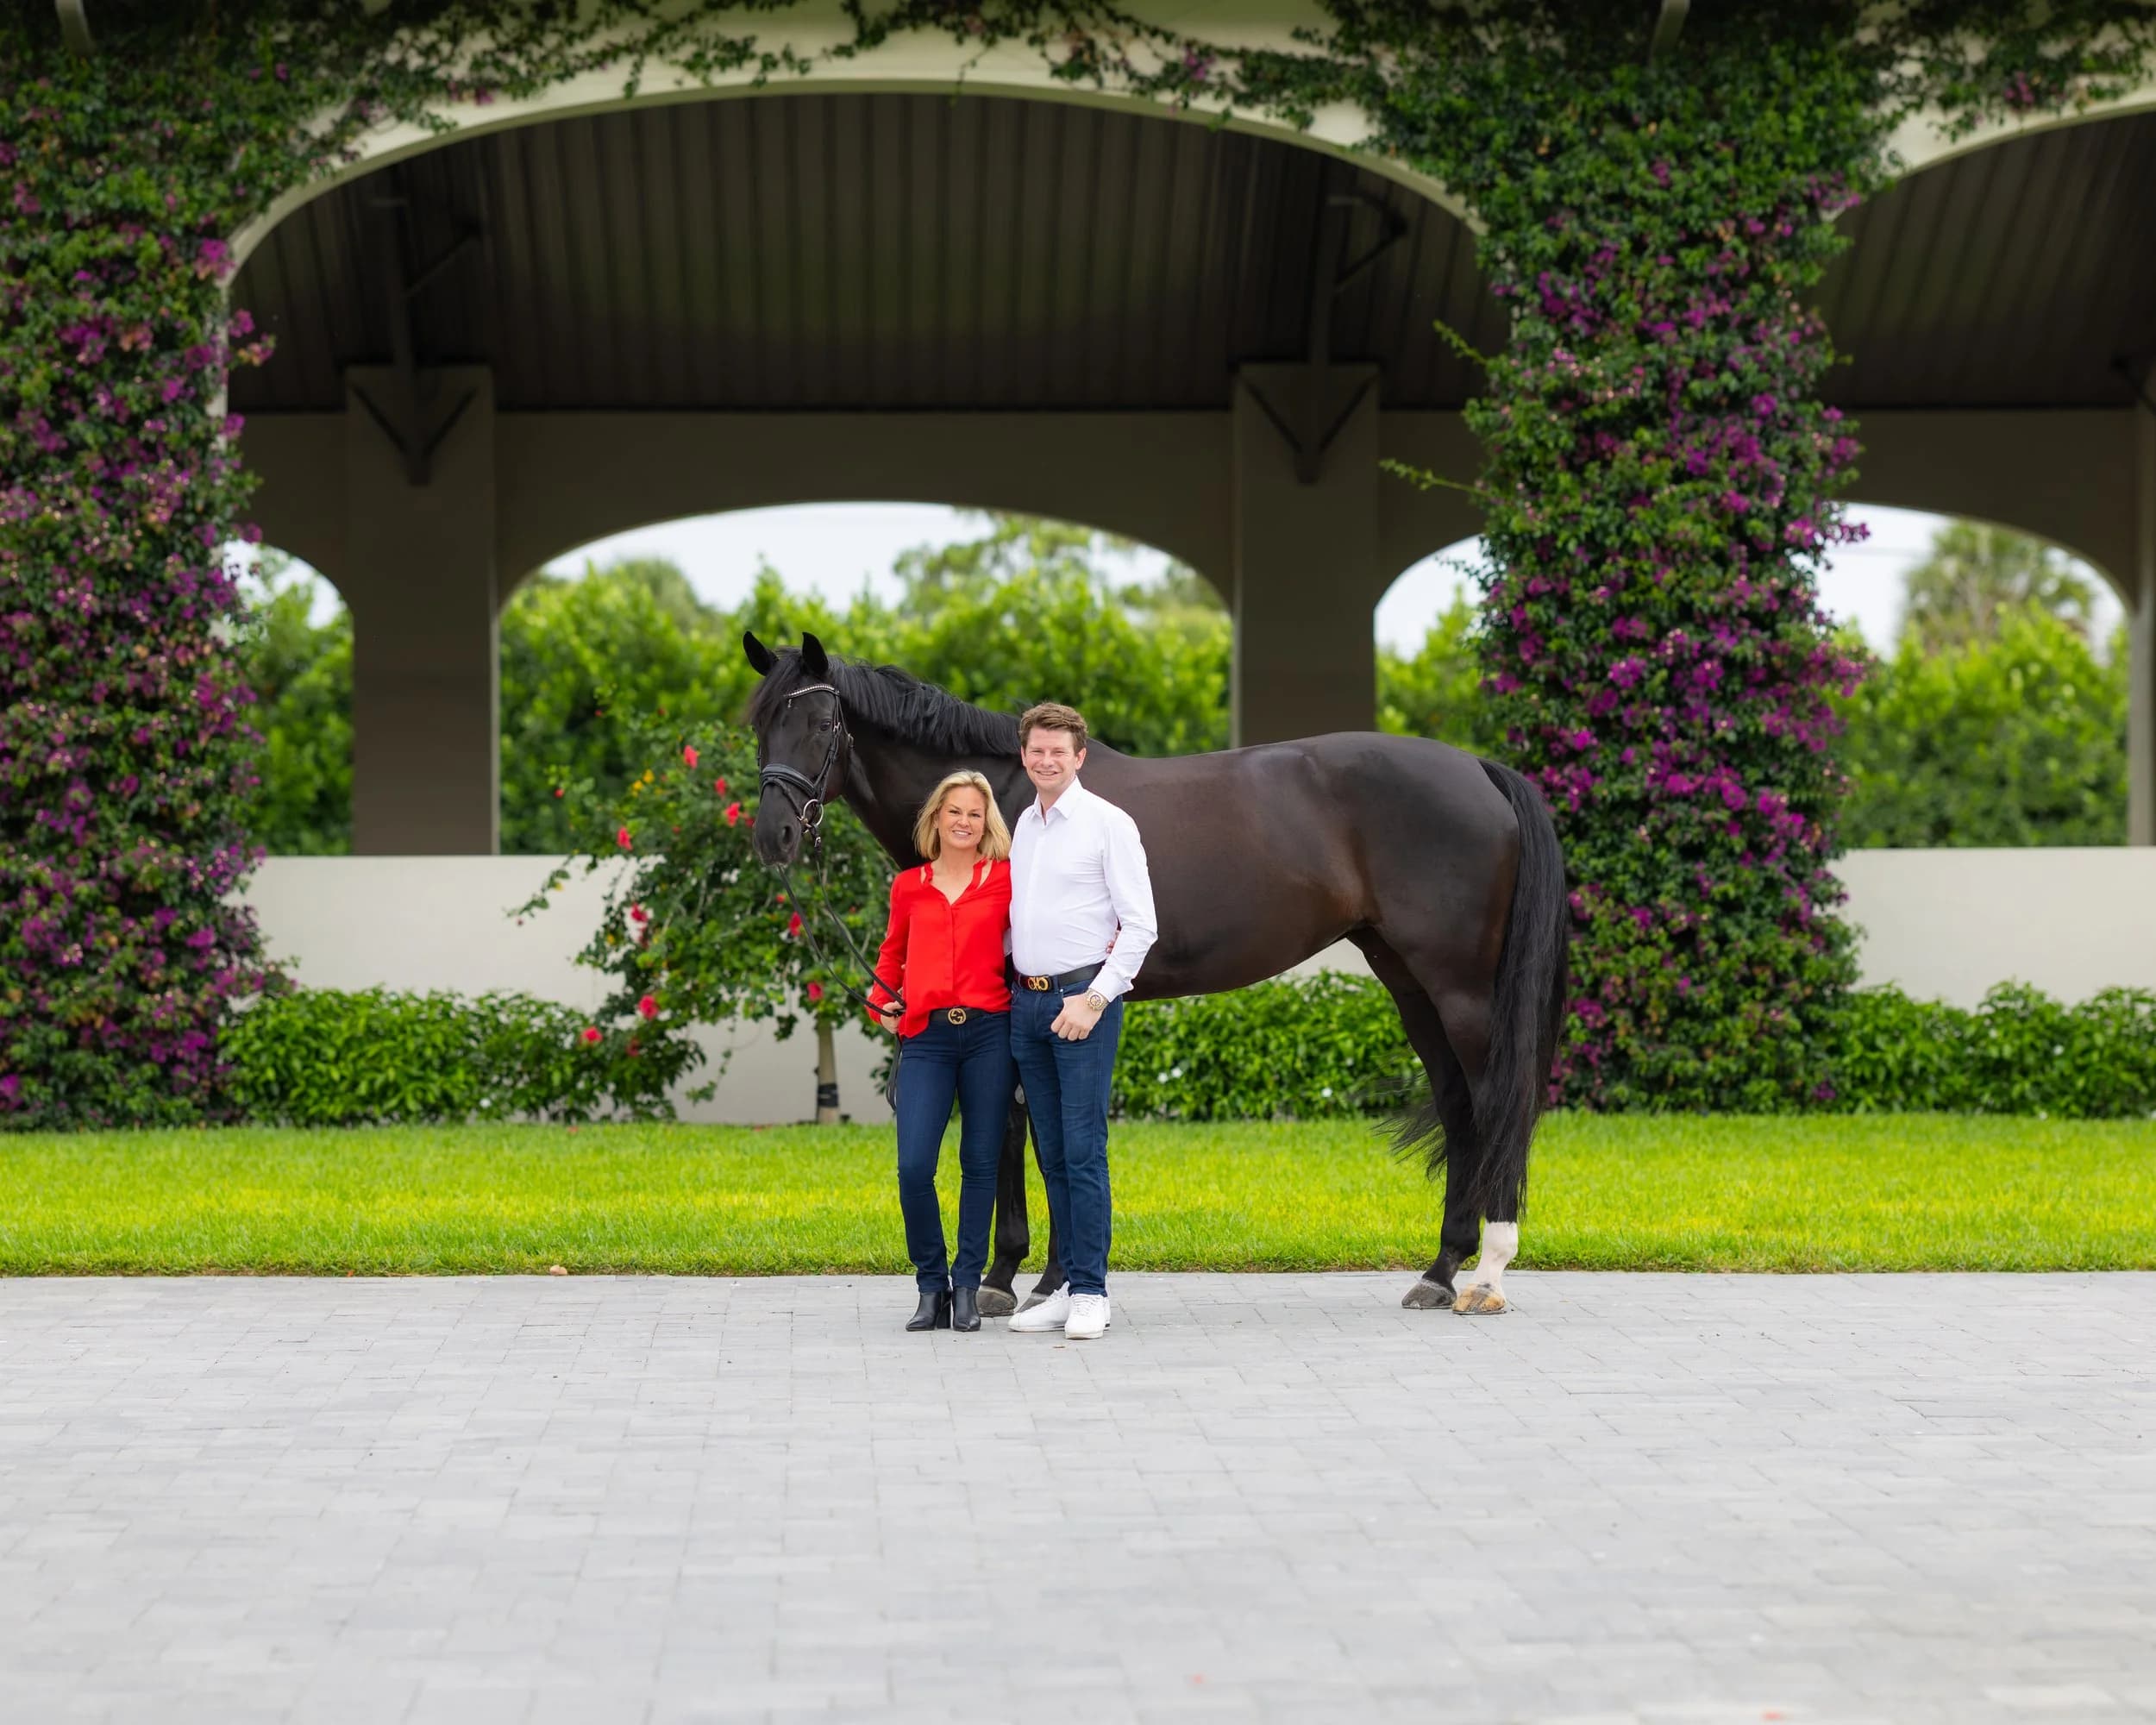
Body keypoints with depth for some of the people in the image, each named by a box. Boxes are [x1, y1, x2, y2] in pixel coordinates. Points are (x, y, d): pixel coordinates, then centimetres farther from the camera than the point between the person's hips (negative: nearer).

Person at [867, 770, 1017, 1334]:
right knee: (914, 1167, -10)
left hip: (988, 1032, -1)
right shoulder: (909, 887, 13)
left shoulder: (1007, 879, 6)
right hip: (926, 1037, 1)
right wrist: (882, 1004, 11)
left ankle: (967, 1287, 13)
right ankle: (931, 1287, 5)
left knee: (980, 1162, 3)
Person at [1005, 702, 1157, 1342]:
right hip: (1026, 1001, 6)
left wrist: (1094, 998, -14)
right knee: (1052, 1154, 8)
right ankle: (1068, 1286, 12)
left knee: (1083, 1150, -8)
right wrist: (1006, 986, 10)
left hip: (1082, 998, -6)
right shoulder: (1023, 826, 14)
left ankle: (1091, 1293, -5)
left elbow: (1140, 925, -9)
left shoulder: (1108, 824, -6)